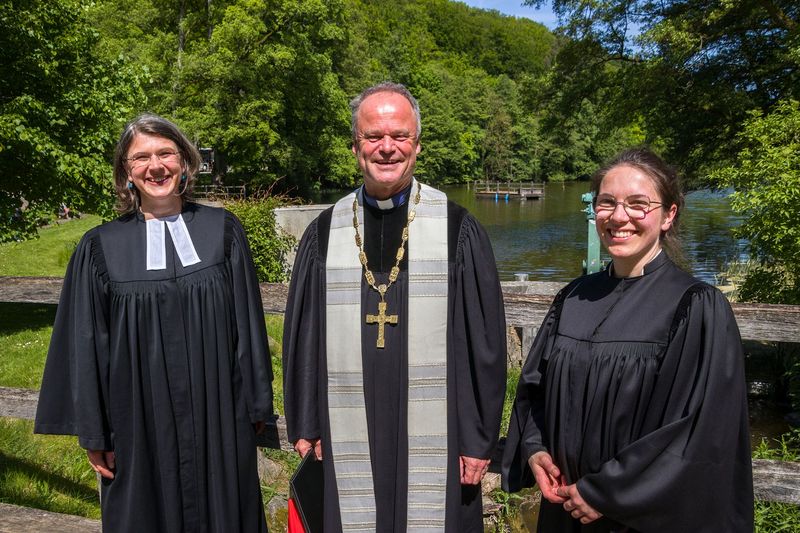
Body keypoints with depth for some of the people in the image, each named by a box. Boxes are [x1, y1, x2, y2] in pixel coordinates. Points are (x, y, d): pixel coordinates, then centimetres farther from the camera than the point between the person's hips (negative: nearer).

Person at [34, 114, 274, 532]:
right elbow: (86, 348, 2)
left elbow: (248, 323, 2)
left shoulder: (223, 231, 1)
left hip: (219, 423, 1)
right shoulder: (101, 247, 0)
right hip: (140, 430, 0)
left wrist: (256, 406, 2)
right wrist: (93, 435, 1)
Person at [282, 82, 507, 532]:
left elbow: (486, 338, -3)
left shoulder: (458, 229, -4)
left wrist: (480, 436, -3)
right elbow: (302, 335, 7)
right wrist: (305, 425, 6)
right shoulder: (326, 233, 3)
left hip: (435, 442, -1)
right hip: (348, 444, 2)